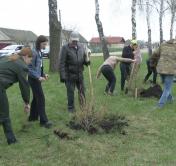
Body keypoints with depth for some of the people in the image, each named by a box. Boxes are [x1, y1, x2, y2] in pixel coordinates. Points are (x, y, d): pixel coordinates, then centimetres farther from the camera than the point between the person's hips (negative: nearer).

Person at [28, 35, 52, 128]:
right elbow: (29, 68, -19)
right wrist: (38, 77, -22)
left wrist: (43, 74, 7)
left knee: (36, 97, 17)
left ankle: (33, 116, 30)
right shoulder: (34, 52, -18)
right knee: (41, 98, -7)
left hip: (37, 78, 9)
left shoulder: (39, 52, 9)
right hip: (33, 79, -9)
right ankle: (43, 121, -1)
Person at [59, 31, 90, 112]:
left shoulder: (81, 47, 8)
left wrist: (87, 61, -8)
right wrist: (62, 76, -15)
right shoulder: (65, 48, -8)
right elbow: (62, 63, -11)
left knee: (82, 91, 9)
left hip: (80, 74, 5)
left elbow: (84, 58, 18)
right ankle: (71, 108, 15)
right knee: (70, 92, 2)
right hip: (70, 74, -4)